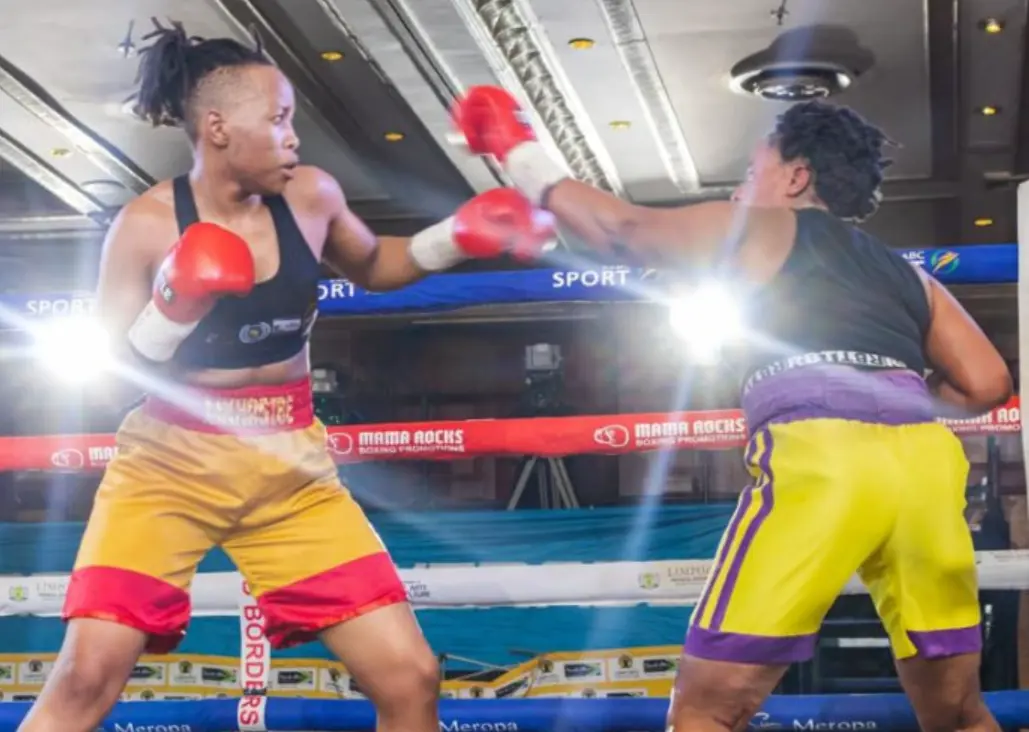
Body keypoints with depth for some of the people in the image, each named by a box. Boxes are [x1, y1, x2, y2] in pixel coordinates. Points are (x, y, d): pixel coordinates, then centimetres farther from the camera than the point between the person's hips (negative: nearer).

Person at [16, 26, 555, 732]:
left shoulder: (310, 196, -1)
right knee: (89, 674, -17)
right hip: (169, 465, -3)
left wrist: (457, 236, 5)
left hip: (291, 471, 3)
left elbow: (373, 265, 22)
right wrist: (174, 311, -23)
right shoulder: (147, 224, -10)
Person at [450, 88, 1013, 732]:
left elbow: (623, 228, 23)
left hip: (820, 456, -5)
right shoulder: (907, 274, 29)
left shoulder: (759, 230, 19)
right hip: (926, 459, 5)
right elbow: (987, 384, 19)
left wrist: (520, 155, 36)